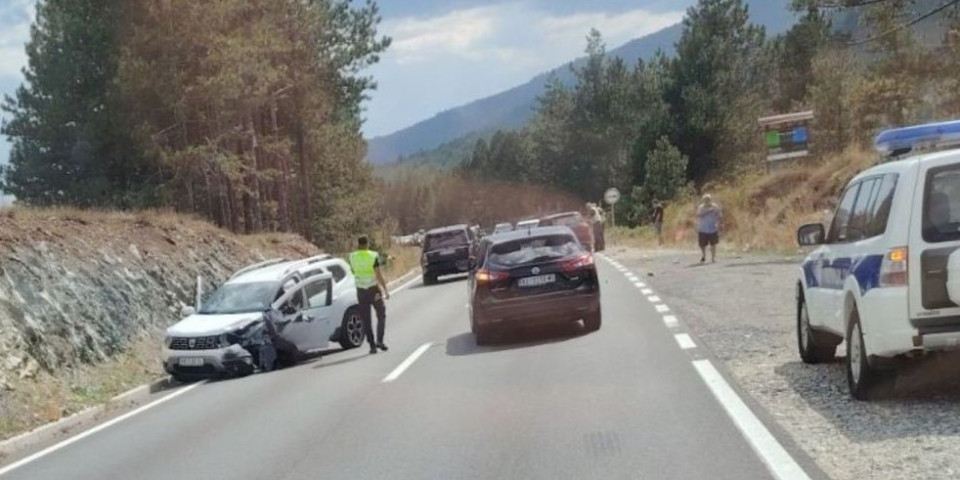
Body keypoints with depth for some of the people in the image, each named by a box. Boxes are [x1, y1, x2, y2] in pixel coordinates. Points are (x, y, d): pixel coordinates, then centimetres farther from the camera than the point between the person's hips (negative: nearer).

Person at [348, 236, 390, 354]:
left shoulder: (353, 257, -1)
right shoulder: (373, 256, -10)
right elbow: (379, 275, -15)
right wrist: (385, 290, -12)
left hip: (361, 291, 2)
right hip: (374, 289, -2)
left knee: (366, 320, 7)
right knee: (381, 315, 13)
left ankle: (372, 345, 4)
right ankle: (379, 340, -2)